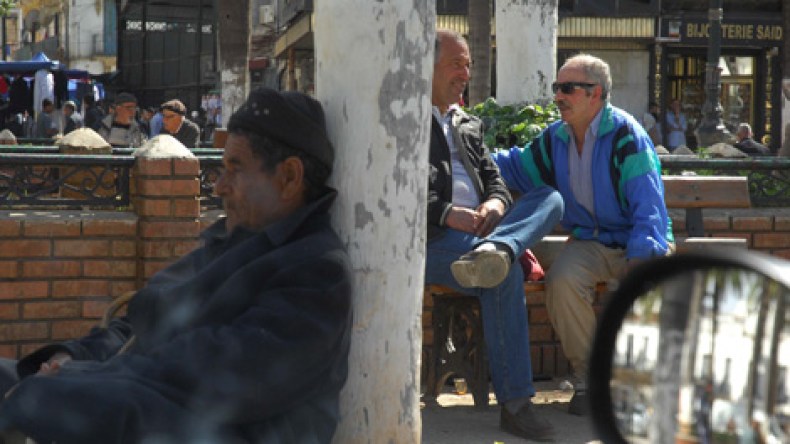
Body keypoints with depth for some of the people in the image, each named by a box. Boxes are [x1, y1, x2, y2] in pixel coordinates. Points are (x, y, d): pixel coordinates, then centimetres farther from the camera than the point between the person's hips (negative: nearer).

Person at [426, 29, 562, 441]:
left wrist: (496, 204, -3)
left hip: (477, 230, 7)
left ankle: (492, 252, -49)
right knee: (506, 274, -33)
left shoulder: (468, 125, 29)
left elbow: (493, 177, 23)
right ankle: (514, 405, -32)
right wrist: (446, 213, -19)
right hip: (431, 238, -7)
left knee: (550, 199, -16)